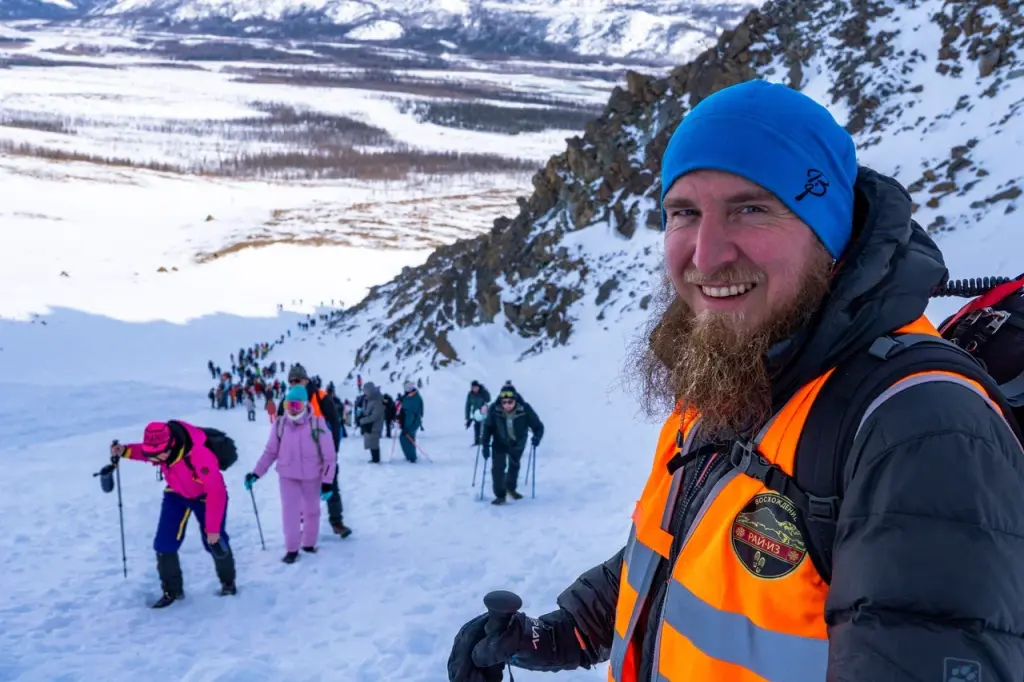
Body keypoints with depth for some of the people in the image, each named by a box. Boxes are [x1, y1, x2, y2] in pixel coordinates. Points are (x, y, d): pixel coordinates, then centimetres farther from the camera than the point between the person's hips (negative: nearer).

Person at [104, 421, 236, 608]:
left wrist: (213, 528, -31)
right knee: (164, 544, -3)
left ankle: (228, 581, 32)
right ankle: (172, 590, 15)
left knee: (214, 542, 4)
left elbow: (216, 492, -35)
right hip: (177, 494, 5)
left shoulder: (200, 456, -43)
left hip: (206, 496, -5)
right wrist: (125, 451, -19)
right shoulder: (162, 447, -24)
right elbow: (144, 451, 2)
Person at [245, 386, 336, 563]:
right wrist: (256, 473, -1)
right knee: (289, 511, -4)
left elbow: (329, 455, -11)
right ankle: (291, 548, 9)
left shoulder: (317, 424, -16)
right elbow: (270, 452, 3)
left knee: (311, 510, 13)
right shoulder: (280, 425, -9)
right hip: (287, 475, 1)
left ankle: (309, 543, 31)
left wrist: (327, 481, -12)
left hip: (312, 476, -1)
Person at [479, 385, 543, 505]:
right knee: (498, 467, -10)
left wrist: (537, 437, -42)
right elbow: (488, 427, -15)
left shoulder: (525, 410, -31)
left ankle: (511, 488, 46)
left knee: (514, 465, 21)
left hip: (517, 443, 1)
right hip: (500, 443, -1)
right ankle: (500, 495, 7)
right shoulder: (494, 410, -29)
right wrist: (485, 444, -21)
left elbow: (538, 426, -23)